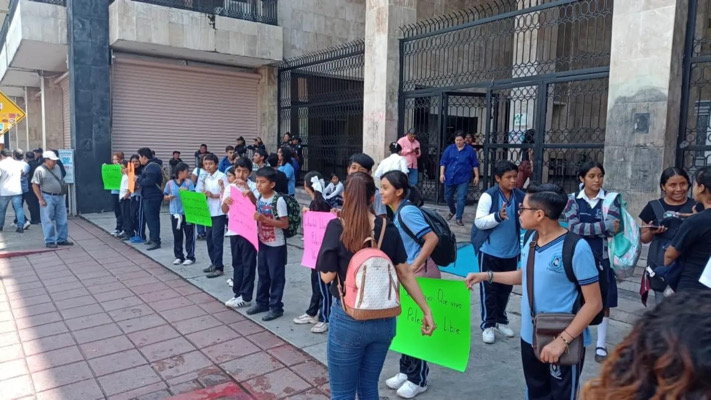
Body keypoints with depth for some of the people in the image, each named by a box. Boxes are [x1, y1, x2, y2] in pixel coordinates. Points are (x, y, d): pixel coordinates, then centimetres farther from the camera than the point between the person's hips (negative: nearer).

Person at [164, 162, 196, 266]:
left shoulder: (188, 182, -1)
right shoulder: (170, 183, 2)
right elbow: (165, 197, 9)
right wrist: (169, 197, -12)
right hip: (175, 213, 2)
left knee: (189, 235, 1)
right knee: (177, 236, 10)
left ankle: (190, 257, 9)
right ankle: (179, 256, 21)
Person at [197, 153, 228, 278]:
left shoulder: (222, 176, -8)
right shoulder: (205, 177, 11)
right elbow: (199, 192, 14)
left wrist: (214, 195, -22)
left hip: (219, 212, -7)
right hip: (208, 211, 7)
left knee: (217, 239, -6)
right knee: (209, 238, 12)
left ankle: (219, 267, -1)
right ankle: (214, 263, 24)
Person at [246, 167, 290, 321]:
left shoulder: (279, 200, -18)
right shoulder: (259, 198, 4)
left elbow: (285, 224, -21)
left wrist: (264, 219, -27)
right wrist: (254, 219, -4)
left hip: (276, 245, -7)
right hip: (262, 242, 7)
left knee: (276, 276, 4)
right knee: (262, 274, 18)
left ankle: (276, 307, 15)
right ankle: (262, 302, 32)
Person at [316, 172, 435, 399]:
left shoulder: (337, 227, -13)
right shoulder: (388, 229, -1)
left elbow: (327, 276, -10)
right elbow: (405, 273, 0)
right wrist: (426, 310, 7)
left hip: (348, 319, -4)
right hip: (384, 319, 4)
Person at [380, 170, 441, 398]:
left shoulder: (407, 211, -19)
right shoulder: (398, 212, 9)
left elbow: (432, 238, -27)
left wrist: (413, 266, -24)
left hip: (422, 273, -9)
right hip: (409, 274, 9)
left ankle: (418, 379, 19)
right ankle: (406, 371, 32)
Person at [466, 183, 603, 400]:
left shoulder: (576, 248, -22)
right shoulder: (531, 239, 0)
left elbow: (594, 303, -20)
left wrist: (562, 340, -24)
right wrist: (486, 275, 8)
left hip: (563, 344, -7)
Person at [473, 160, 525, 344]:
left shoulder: (521, 196, -1)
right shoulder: (488, 196, -14)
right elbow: (479, 222, -17)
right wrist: (498, 216, -32)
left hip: (511, 252, 5)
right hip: (490, 251, -5)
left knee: (506, 288, 17)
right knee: (489, 289, 5)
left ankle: (501, 320, 35)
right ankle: (487, 325, 18)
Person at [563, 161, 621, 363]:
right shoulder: (573, 199, -1)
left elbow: (613, 227, -16)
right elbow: (573, 227, -15)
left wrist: (585, 229, -19)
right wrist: (603, 226, -20)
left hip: (602, 257, 0)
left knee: (603, 302, 7)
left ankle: (601, 345, 21)